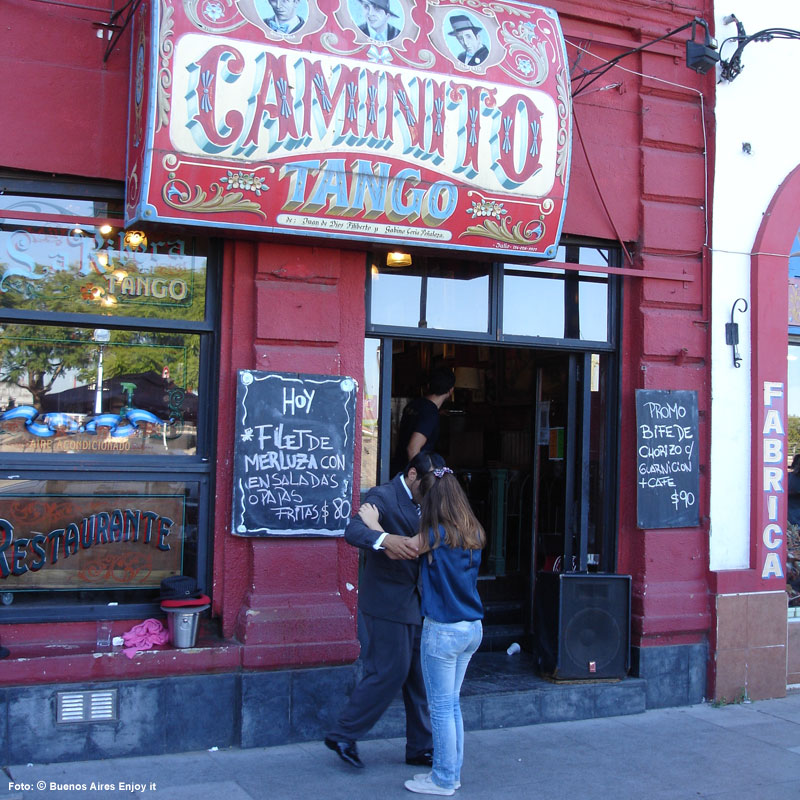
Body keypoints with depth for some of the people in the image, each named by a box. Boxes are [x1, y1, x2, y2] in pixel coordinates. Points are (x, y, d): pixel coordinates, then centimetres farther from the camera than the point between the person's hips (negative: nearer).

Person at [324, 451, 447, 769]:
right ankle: (343, 736, 9)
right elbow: (353, 530, -33)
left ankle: (421, 748, 23)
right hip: (387, 602, -8)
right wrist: (386, 539, -51)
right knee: (390, 672, -7)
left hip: (414, 603, 8)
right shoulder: (383, 496, -15)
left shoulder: (422, 502, 12)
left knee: (420, 675, 12)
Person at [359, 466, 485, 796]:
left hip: (443, 630, -7)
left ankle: (443, 779, 14)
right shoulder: (473, 534, 3)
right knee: (452, 703, 18)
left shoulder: (436, 536, -16)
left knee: (441, 706, 5)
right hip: (473, 629, 7)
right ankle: (452, 772, 26)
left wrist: (372, 523, 11)